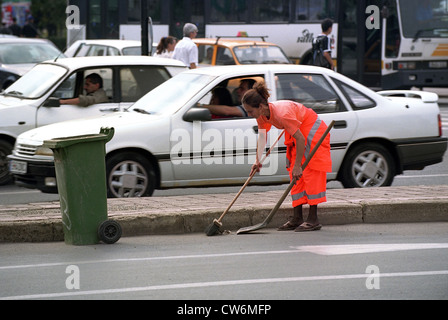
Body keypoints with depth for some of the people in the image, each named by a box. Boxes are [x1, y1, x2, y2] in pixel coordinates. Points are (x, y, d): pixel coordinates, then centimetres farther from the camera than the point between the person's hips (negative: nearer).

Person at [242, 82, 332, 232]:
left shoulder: (281, 113, -36)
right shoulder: (262, 115, -10)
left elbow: (300, 139, -33)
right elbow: (262, 136, 2)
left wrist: (297, 166, -30)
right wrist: (258, 160, -7)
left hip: (312, 130, -9)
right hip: (298, 132, 9)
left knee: (310, 173, -12)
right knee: (295, 176, 4)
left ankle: (313, 220, -12)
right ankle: (297, 218, 5)